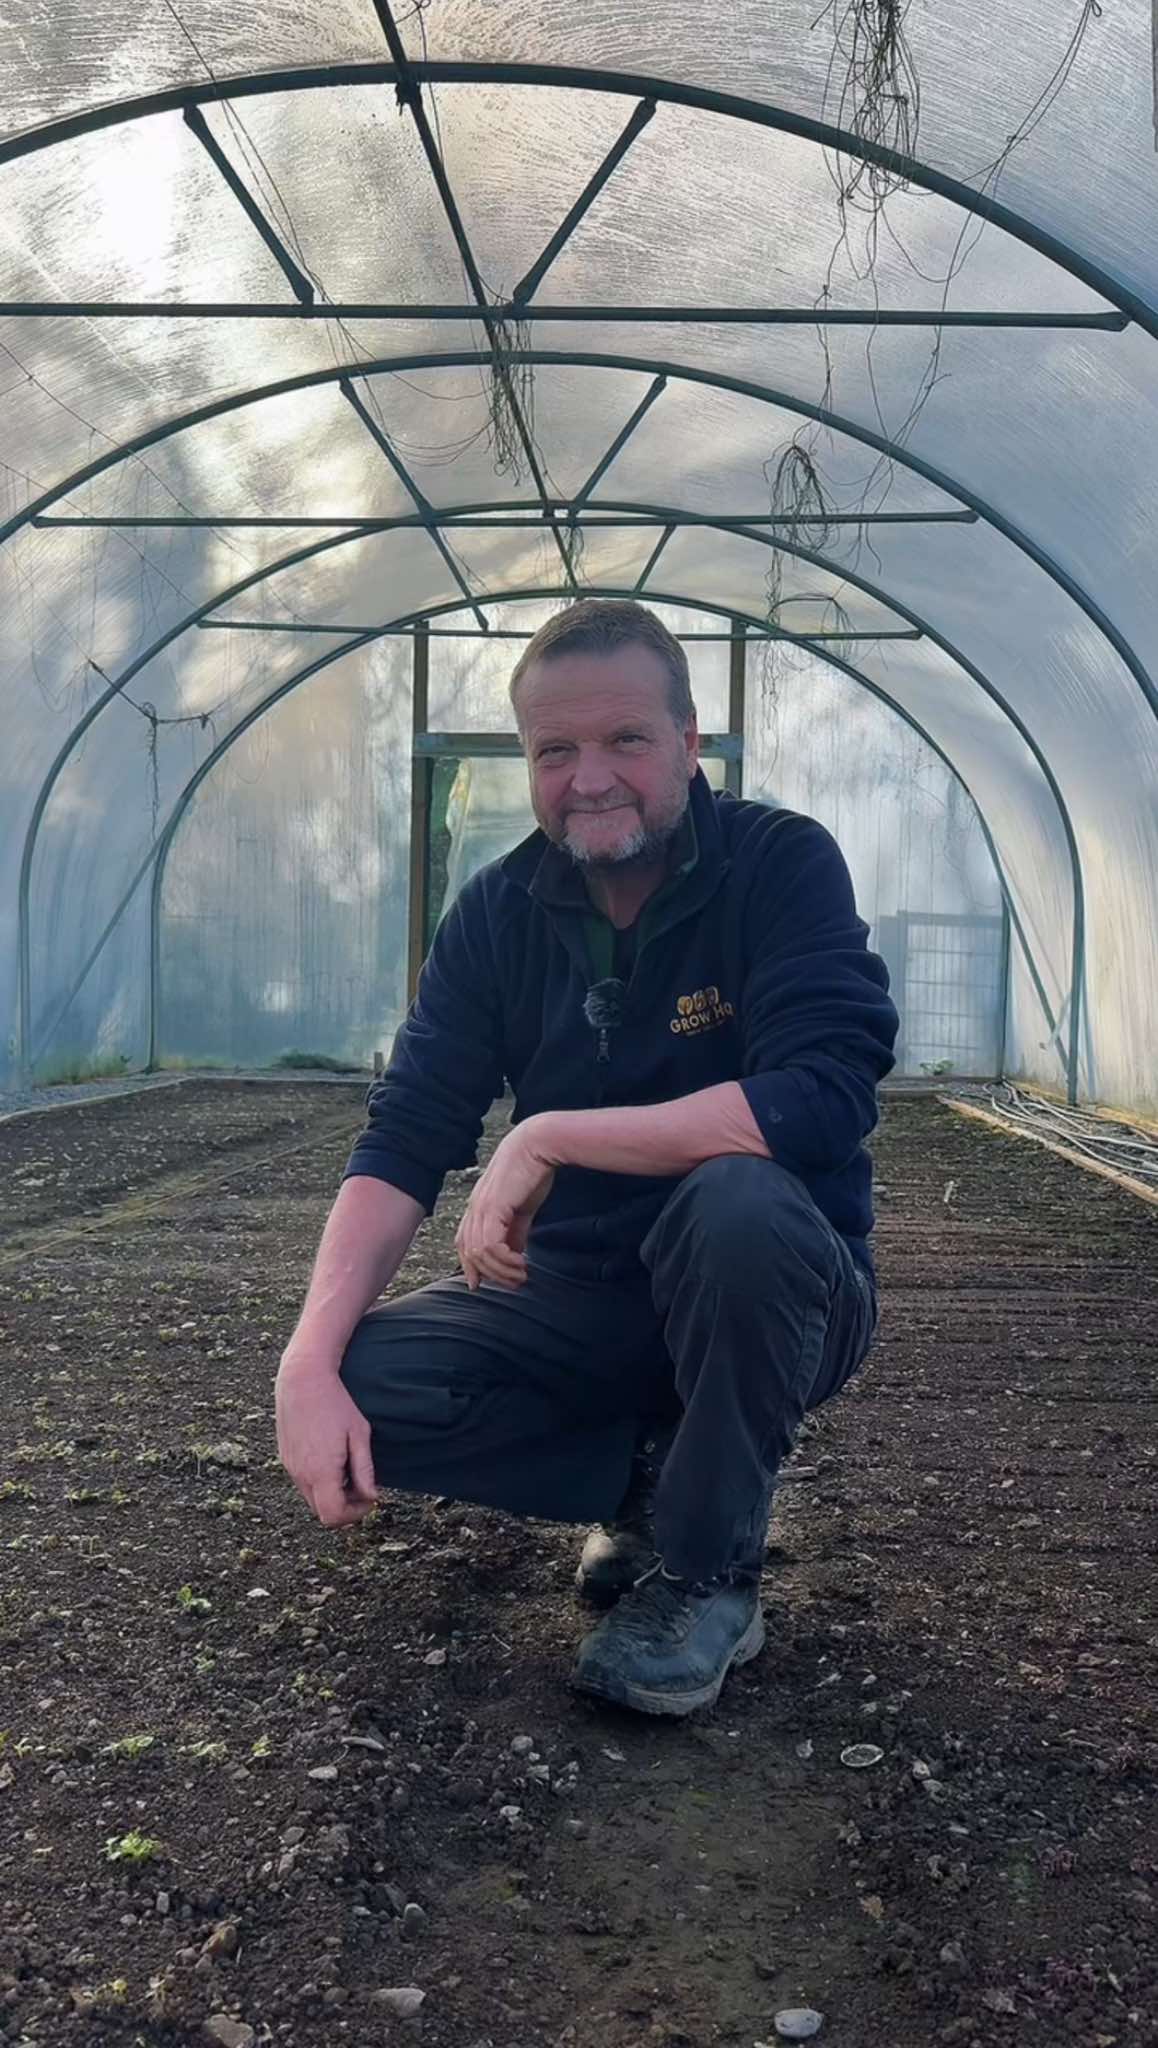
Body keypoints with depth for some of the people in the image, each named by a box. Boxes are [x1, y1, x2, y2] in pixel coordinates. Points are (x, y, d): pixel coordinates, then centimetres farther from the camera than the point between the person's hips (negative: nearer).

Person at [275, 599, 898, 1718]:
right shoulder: (497, 911, -3)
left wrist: (549, 1137, -29)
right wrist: (312, 1359, -24)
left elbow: (823, 1100, -31)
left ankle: (709, 1569, -12)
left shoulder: (783, 864, -15)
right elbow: (403, 1142, -9)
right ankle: (650, 1481, 5)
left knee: (739, 1201, -37)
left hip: (766, 1293, -3)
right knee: (362, 1381, -20)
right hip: (578, 1299, 4)